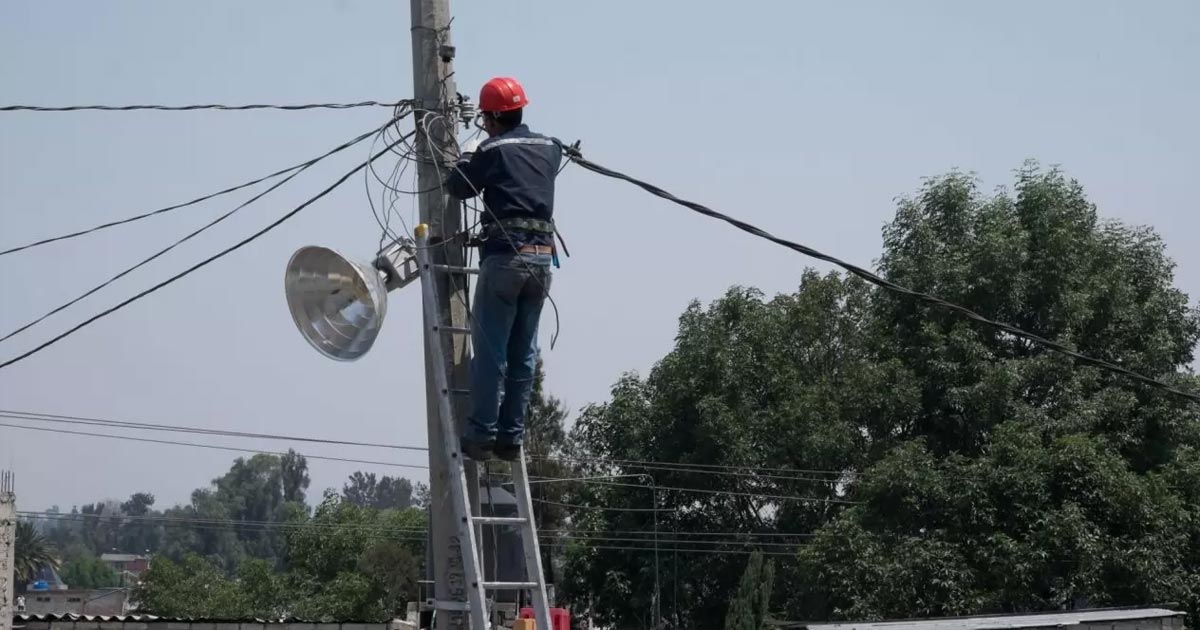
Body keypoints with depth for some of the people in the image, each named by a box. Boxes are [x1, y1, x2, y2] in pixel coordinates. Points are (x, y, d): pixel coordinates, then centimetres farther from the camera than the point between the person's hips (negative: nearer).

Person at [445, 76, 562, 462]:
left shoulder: (493, 150, -3)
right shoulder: (549, 148, 13)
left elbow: (457, 187, 3)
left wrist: (467, 157, 21)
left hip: (505, 255, -5)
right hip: (542, 256, 6)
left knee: (490, 348, -3)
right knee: (524, 352, 8)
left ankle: (481, 434, -5)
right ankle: (511, 436, 9)